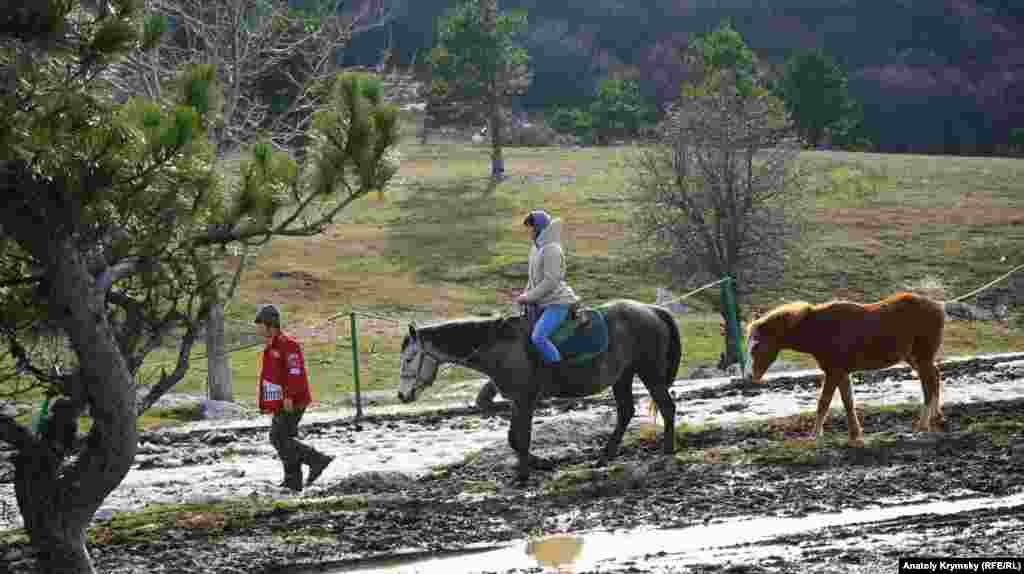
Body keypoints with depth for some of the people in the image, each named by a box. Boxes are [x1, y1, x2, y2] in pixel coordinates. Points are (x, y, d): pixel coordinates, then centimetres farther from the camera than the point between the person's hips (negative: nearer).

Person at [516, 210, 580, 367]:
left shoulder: (551, 250, -18)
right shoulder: (536, 248, 12)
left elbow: (550, 282, -23)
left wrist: (529, 297, -18)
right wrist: (525, 294, 8)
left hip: (557, 303, -10)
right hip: (542, 303, 10)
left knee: (538, 337, -24)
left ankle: (557, 365, -11)